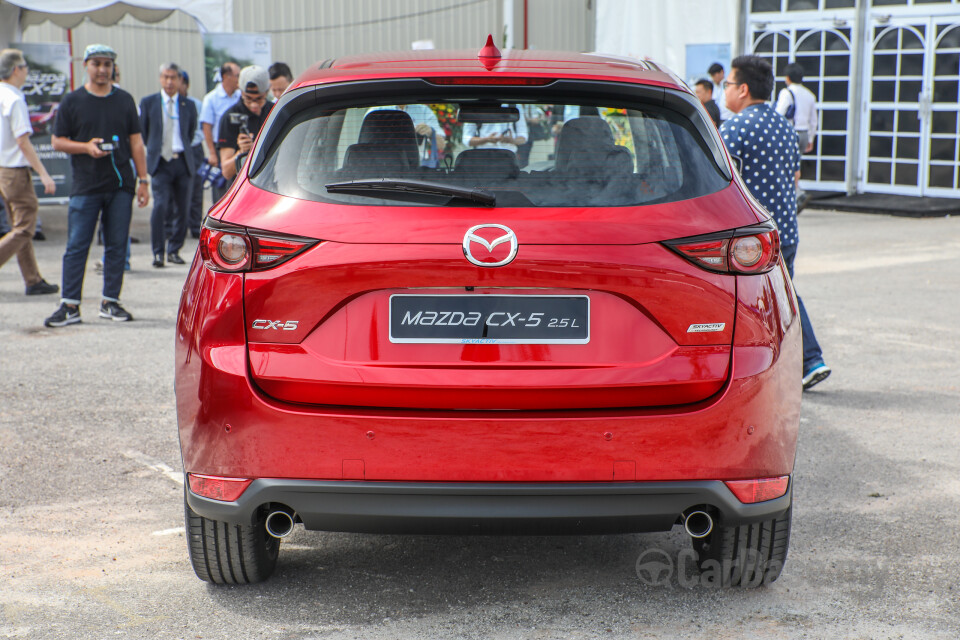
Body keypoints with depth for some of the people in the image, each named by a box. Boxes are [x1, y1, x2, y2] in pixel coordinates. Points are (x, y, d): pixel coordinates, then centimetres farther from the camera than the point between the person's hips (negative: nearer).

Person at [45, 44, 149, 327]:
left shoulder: (125, 100, 11)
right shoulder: (72, 101, 4)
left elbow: (136, 141, 11)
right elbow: (58, 141, 4)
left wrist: (143, 180, 6)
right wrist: (86, 147, -14)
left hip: (120, 186, 2)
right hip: (85, 187, -2)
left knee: (117, 246, 4)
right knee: (77, 246, -3)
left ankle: (110, 302, 13)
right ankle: (70, 306, 2)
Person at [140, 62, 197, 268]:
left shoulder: (188, 105, 8)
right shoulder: (148, 102, 5)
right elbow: (142, 132, 13)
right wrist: (154, 149, 11)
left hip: (182, 162, 2)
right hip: (160, 162, -2)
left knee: (182, 209, 3)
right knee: (160, 206, -15)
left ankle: (174, 251, 17)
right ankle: (158, 253, -9)